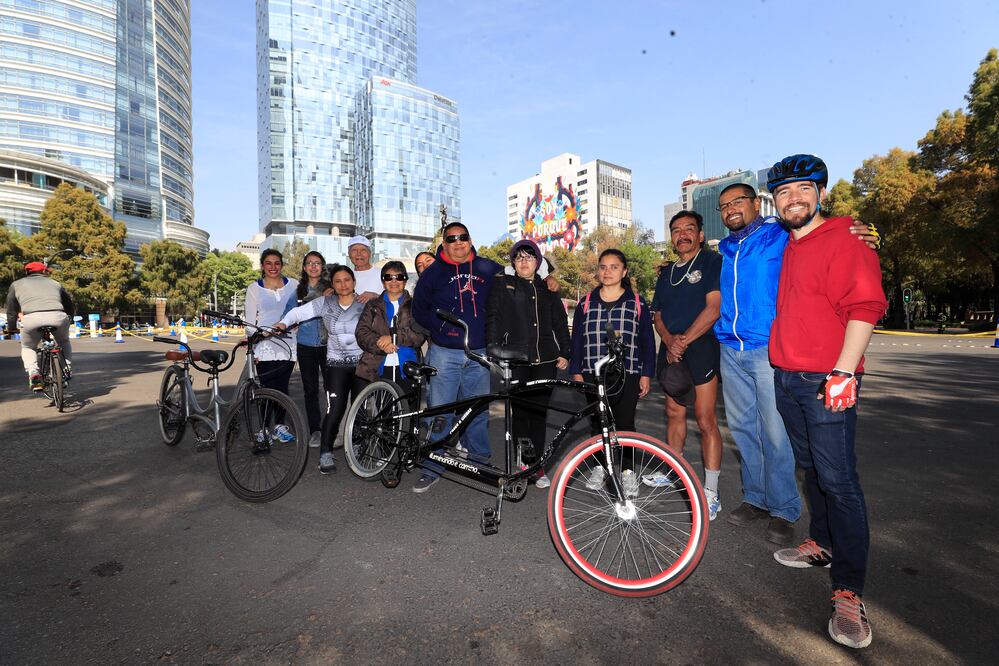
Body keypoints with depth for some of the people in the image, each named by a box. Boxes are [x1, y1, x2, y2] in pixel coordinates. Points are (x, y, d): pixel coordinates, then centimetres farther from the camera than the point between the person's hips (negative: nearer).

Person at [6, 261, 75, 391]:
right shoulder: (55, 283, 32)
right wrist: (68, 321, 51)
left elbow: (11, 310, 29)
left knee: (27, 347, 26)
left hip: (31, 318, -1)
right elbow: (71, 307, 35)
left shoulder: (17, 284, 29)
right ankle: (68, 368, 17)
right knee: (64, 342, 32)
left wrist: (12, 328, 41)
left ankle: (33, 373, 3)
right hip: (58, 317, 1)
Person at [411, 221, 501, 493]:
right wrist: (443, 327, -7)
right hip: (445, 353, -1)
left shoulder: (488, 269, 7)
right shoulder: (433, 272, 5)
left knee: (478, 411, 11)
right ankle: (432, 468, 12)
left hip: (479, 353, 2)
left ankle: (479, 462, 28)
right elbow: (419, 309, 8)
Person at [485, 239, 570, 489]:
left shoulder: (547, 289, 17)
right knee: (521, 411, -2)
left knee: (539, 412, 5)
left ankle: (536, 465, 15)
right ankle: (522, 462, 11)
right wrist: (493, 348, -11)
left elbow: (560, 322, 17)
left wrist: (564, 353, 8)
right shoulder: (502, 283, 7)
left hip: (545, 359, 3)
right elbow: (493, 317, -1)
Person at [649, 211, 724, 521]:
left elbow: (714, 307, -14)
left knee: (706, 420, -7)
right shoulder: (666, 273, 18)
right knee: (674, 413, 15)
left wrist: (684, 340, -16)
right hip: (671, 351, 7)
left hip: (701, 347, -6)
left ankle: (711, 492, 1)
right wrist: (669, 340, -6)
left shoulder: (712, 262, -3)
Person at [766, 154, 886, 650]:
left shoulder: (843, 241, -7)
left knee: (838, 480, -5)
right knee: (810, 469, 17)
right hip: (786, 378, 8)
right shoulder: (784, 248, 16)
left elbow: (864, 308, -15)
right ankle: (822, 544, 33)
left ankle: (849, 593, 4)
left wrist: (843, 372, -21)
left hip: (827, 382, -8)